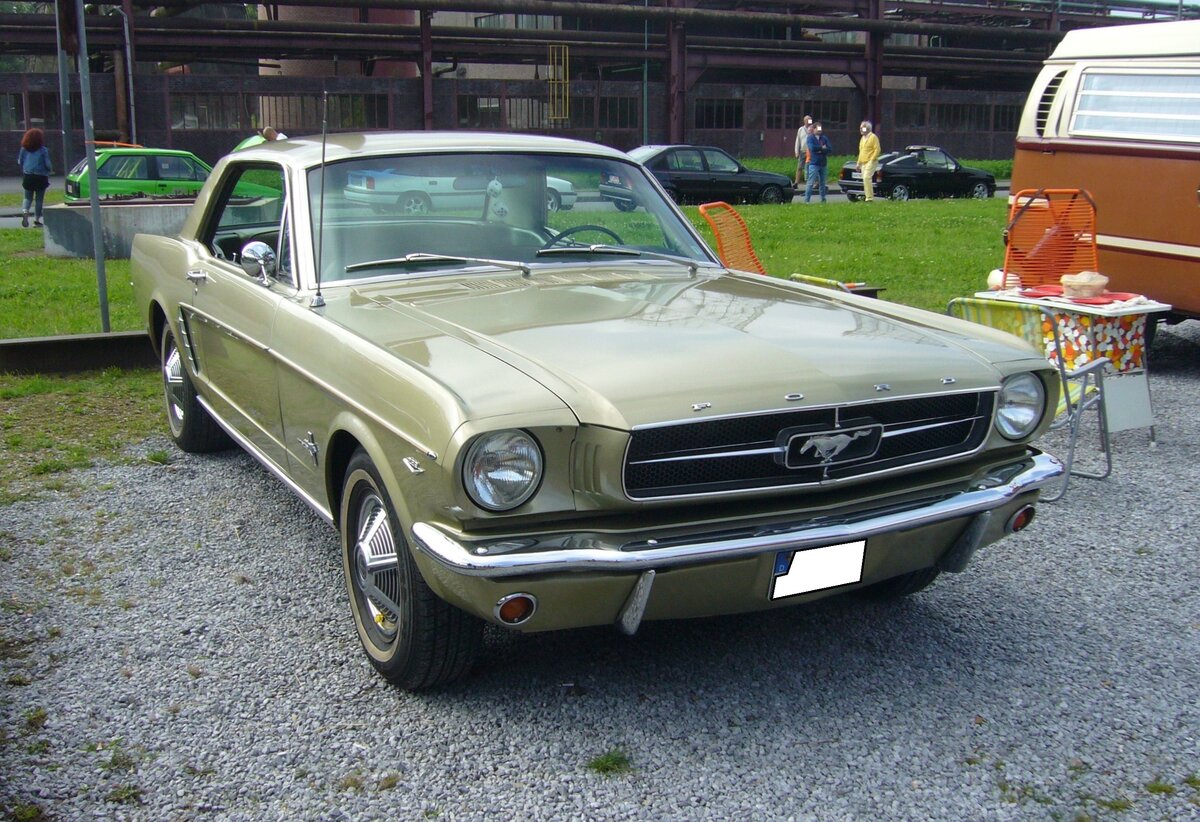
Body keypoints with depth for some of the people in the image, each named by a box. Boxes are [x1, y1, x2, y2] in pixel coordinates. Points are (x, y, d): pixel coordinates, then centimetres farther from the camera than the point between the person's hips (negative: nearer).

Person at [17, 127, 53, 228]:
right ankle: (37, 219, 8)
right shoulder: (43, 150, -9)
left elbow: (19, 162, 8)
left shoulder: (24, 149, 2)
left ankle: (25, 212, -15)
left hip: (27, 176, 3)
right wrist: (50, 170, 13)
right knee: (39, 199, 7)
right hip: (40, 177, -3)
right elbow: (48, 164, -9)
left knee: (28, 197, 11)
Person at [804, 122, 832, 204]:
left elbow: (830, 150, 0)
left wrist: (820, 150, -13)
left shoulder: (824, 138, 10)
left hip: (823, 163, 5)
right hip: (814, 163, -5)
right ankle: (807, 199, -11)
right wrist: (822, 147, -7)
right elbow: (812, 148, -19)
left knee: (822, 183, 12)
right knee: (810, 182, -10)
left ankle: (823, 199, 20)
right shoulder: (810, 138, -1)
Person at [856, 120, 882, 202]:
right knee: (865, 179, 8)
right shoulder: (862, 138, 19)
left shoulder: (873, 137, -7)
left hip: (870, 162, -9)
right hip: (863, 163, 9)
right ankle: (867, 195, 12)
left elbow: (877, 149, -13)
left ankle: (869, 197, -19)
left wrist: (872, 160, -19)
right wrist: (858, 163, 20)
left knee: (867, 178, -19)